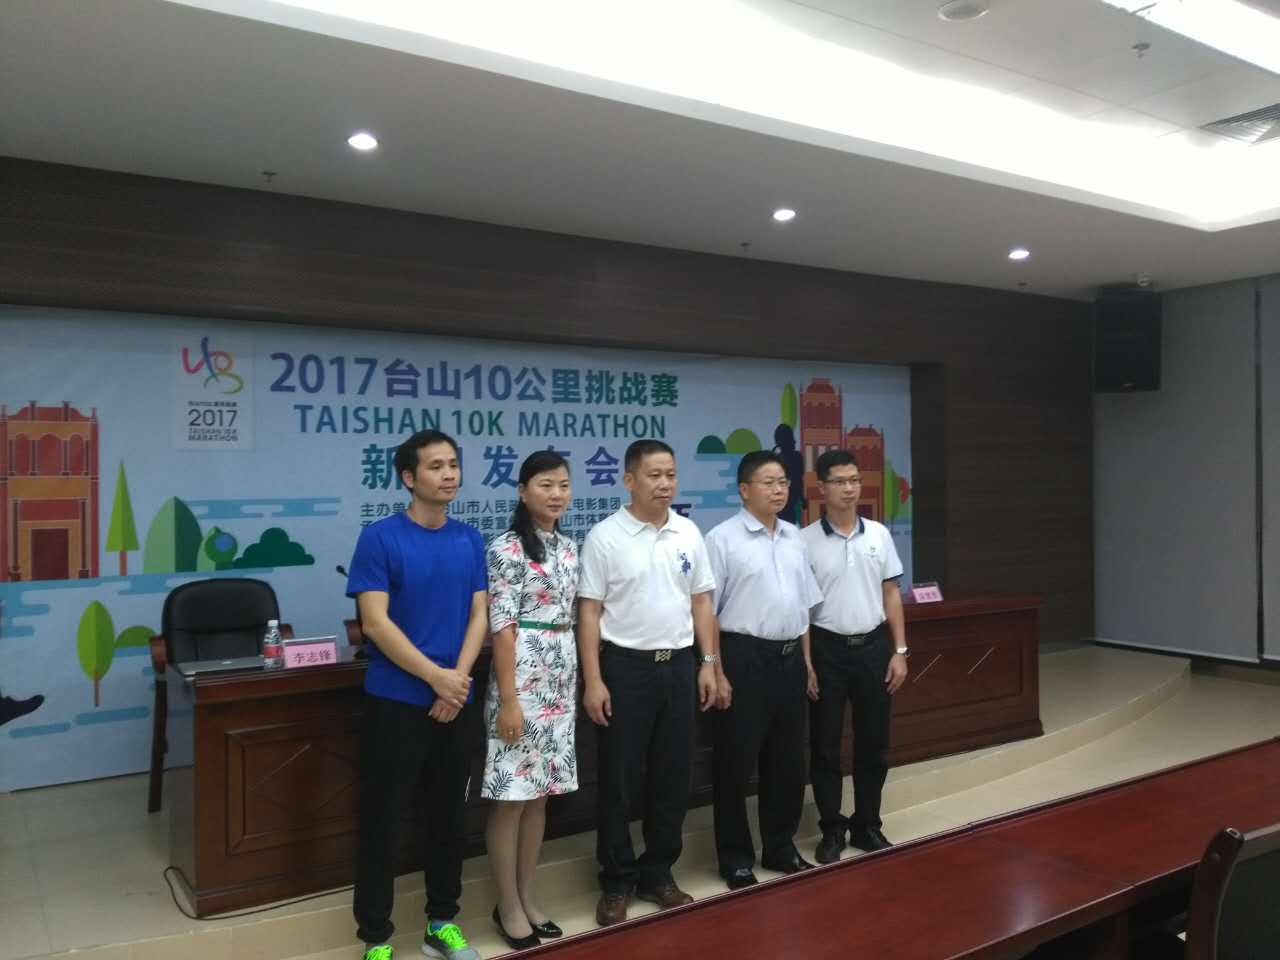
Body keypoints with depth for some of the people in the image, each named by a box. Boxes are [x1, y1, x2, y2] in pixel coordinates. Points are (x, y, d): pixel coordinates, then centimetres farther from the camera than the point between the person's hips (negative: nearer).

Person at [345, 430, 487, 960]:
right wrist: (436, 676, -15)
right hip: (395, 701, -4)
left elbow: (479, 615, 3)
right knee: (380, 819, 4)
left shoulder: (469, 540, 5)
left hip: (454, 701, 5)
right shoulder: (379, 537, -9)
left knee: (448, 814, 14)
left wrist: (457, 682, -10)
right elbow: (375, 623, -15)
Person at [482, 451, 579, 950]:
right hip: (521, 677, -7)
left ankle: (526, 896, 26)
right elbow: (501, 627, -15)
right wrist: (508, 699, -17)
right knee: (512, 797, 2)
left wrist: (577, 680, 14)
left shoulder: (569, 547, 10)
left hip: (561, 678, 7)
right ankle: (508, 905, 16)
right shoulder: (507, 548, -11)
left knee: (539, 794, 14)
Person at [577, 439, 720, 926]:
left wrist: (708, 662, 6)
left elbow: (701, 601, 11)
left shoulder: (688, 533, 6)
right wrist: (593, 681, -13)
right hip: (624, 667, -4)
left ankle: (657, 873, 27)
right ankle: (617, 882, 19)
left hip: (678, 665, 5)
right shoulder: (605, 537, -8)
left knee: (672, 776, 12)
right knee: (618, 780, 4)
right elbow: (589, 612, -9)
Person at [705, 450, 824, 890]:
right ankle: (736, 858, 18)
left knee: (788, 758, 15)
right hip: (744, 657, -6)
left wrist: (807, 659, 17)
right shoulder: (722, 538, -9)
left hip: (789, 657, 7)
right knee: (736, 761, 4)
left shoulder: (794, 537, 11)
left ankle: (781, 847, 31)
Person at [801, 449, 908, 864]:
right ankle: (832, 830, 19)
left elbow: (891, 594, 8)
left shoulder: (878, 534, 4)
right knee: (825, 745, 5)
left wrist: (899, 651, 3)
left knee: (873, 743, 10)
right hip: (827, 648, -3)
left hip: (873, 646, 3)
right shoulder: (806, 540, -7)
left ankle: (868, 826, 25)